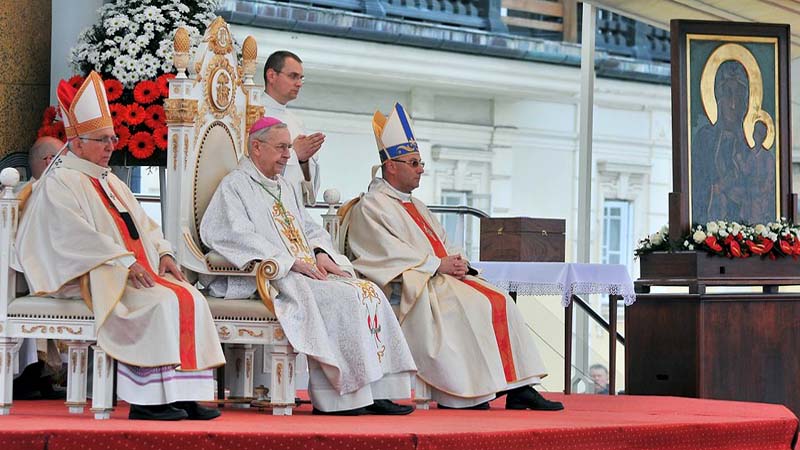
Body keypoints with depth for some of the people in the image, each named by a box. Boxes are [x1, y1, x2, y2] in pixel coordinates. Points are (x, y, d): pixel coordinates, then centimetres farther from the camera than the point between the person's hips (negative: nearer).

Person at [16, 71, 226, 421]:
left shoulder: (109, 181, 24)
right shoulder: (60, 183, -4)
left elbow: (142, 223, 22)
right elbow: (77, 235, -17)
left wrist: (163, 253, 2)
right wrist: (124, 261, -22)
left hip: (139, 269, 9)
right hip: (92, 277, -9)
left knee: (191, 298, -13)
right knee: (161, 302, -29)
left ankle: (182, 394, -17)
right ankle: (147, 401, -27)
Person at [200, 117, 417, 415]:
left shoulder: (285, 188, 28)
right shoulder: (234, 186, 0)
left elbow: (310, 229, 27)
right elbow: (234, 234, -15)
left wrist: (321, 254, 2)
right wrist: (288, 261, -19)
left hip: (307, 272, 9)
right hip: (268, 278, -9)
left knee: (371, 293, -11)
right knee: (342, 298, -28)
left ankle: (375, 391, -18)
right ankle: (340, 397, -27)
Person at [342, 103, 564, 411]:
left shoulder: (415, 206, 27)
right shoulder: (370, 208, -2)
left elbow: (442, 245, 23)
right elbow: (389, 253, -14)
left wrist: (457, 262, -1)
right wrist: (437, 265, -16)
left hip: (442, 278, 9)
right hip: (409, 289, -9)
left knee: (500, 302, -10)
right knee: (466, 305, -31)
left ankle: (518, 388, -18)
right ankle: (457, 394, -28)